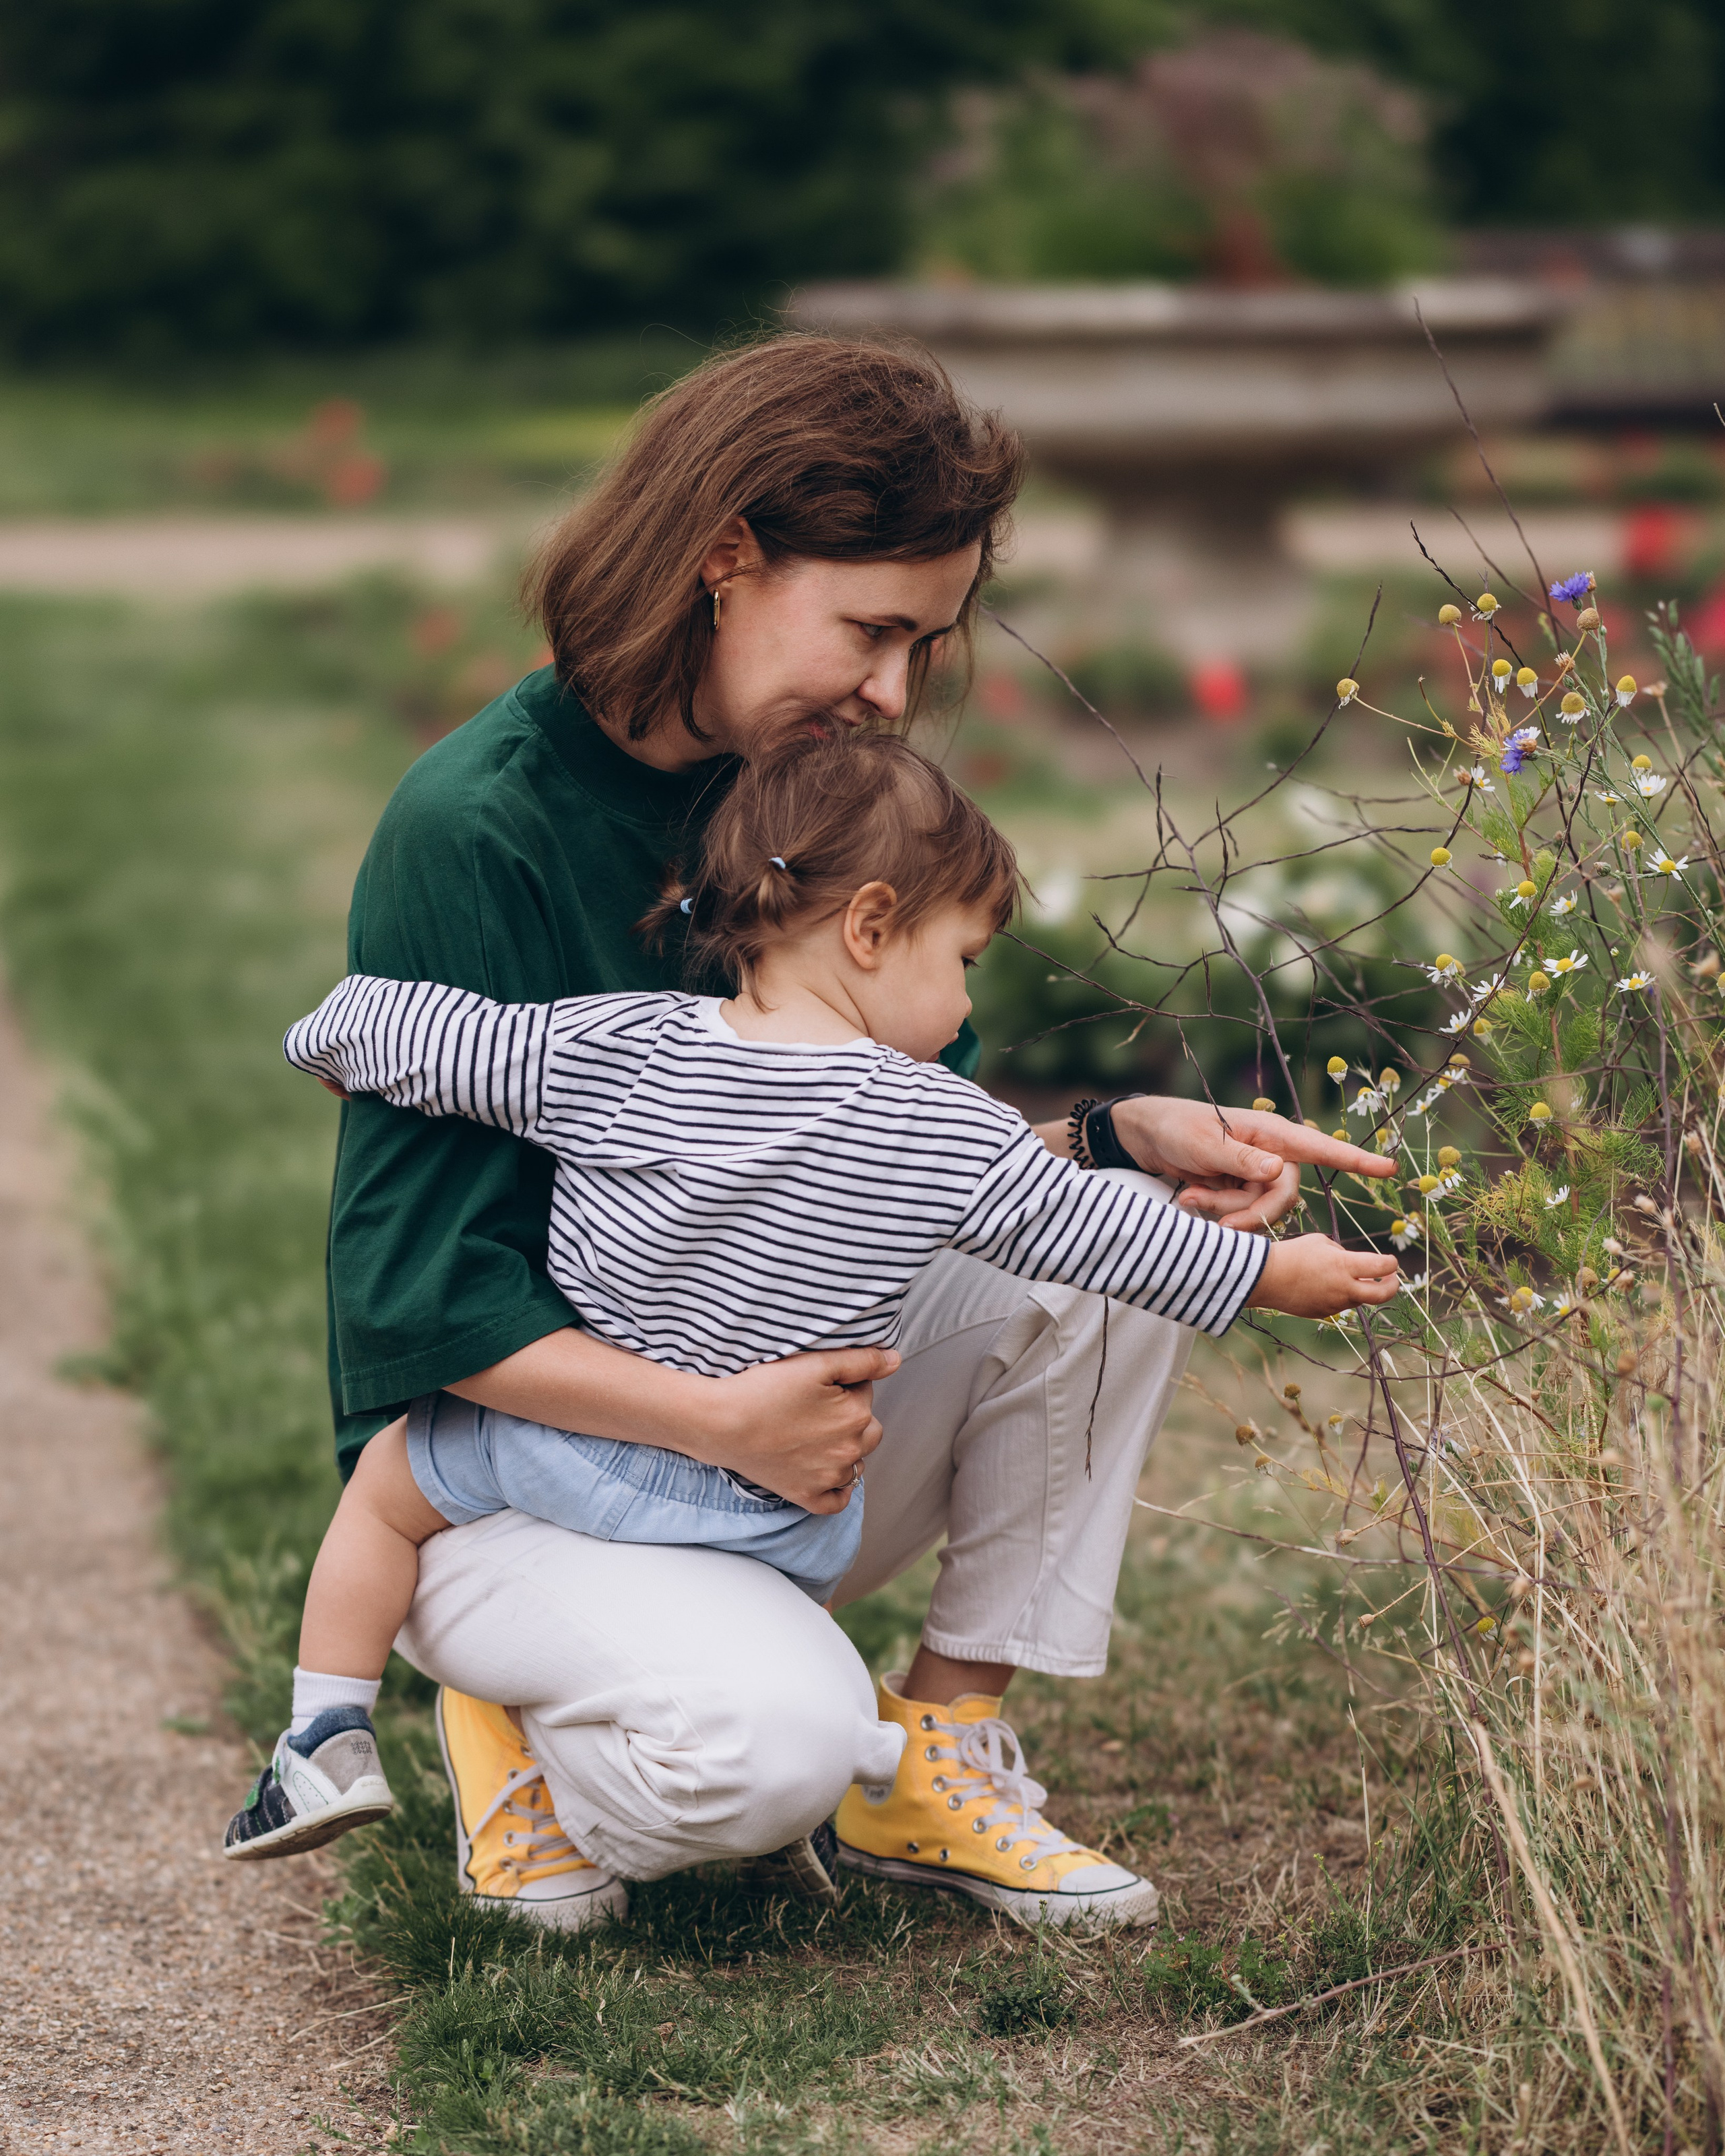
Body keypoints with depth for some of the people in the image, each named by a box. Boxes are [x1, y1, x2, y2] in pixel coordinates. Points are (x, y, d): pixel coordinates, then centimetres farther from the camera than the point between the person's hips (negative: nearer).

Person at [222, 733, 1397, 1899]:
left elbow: (416, 1036, -8)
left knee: (389, 1477, 24)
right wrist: (1272, 1271, 11)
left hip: (573, 1455, 0)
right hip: (785, 1521, 0)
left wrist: (332, 1033, 15)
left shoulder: (612, 1050, -13)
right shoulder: (947, 1132, -14)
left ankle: (331, 1741, 22)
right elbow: (1097, 1233, -4)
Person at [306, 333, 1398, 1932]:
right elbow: (418, 1296, -21)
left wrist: (1117, 1139, -13)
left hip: (780, 1410, 7)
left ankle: (943, 1749, -2)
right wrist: (723, 1419, -30)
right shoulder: (473, 829, -21)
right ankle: (525, 1743, 2)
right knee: (775, 1739, -33)